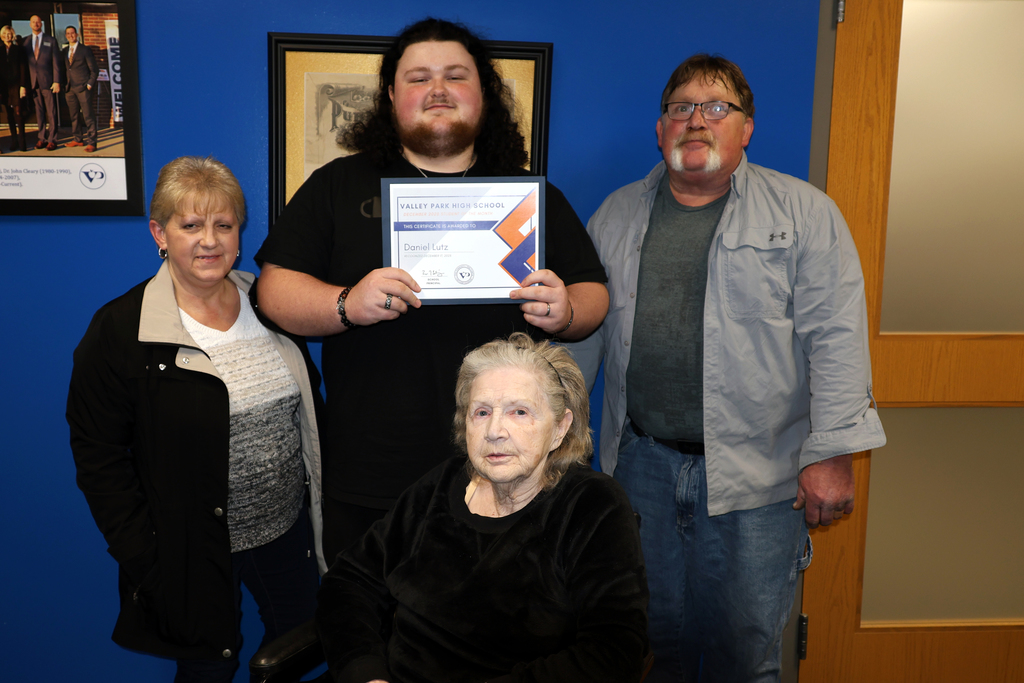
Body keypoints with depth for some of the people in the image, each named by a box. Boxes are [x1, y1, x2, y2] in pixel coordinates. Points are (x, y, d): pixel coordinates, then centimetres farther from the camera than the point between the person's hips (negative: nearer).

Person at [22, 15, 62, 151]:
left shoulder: (51, 41, 5)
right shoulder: (25, 42, 11)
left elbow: (56, 62, 1)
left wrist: (57, 81, -8)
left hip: (48, 82, -2)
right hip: (33, 82, 2)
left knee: (51, 112, -2)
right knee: (39, 112, 5)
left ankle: (52, 140, 3)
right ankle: (42, 138, 12)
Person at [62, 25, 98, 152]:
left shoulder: (85, 50, 1)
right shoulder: (64, 52, 15)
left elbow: (94, 70, 0)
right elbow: (63, 69, 20)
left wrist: (89, 84, -8)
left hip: (83, 88, -5)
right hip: (70, 89, 5)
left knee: (88, 115, -8)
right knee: (73, 115, 7)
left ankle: (91, 142, -7)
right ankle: (77, 140, 15)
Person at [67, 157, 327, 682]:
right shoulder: (119, 330, -13)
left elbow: (309, 409, 11)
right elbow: (99, 459, -11)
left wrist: (318, 496, 8)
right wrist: (145, 560, -13)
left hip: (288, 527, 4)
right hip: (194, 550, -4)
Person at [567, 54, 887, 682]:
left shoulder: (806, 214, 0)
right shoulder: (616, 217, 10)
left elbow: (836, 339, -6)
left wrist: (833, 454, -12)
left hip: (755, 478, -3)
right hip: (641, 465, 3)